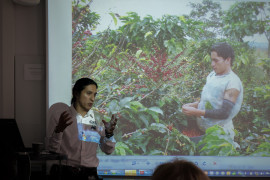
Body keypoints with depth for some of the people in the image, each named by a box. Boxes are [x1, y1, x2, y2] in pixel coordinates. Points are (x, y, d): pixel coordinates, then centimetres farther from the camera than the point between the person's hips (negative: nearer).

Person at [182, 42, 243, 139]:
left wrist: (196, 112, -23)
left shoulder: (233, 83, -17)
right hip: (202, 130, 7)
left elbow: (224, 113, -23)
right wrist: (192, 105, 1)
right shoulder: (212, 75, 8)